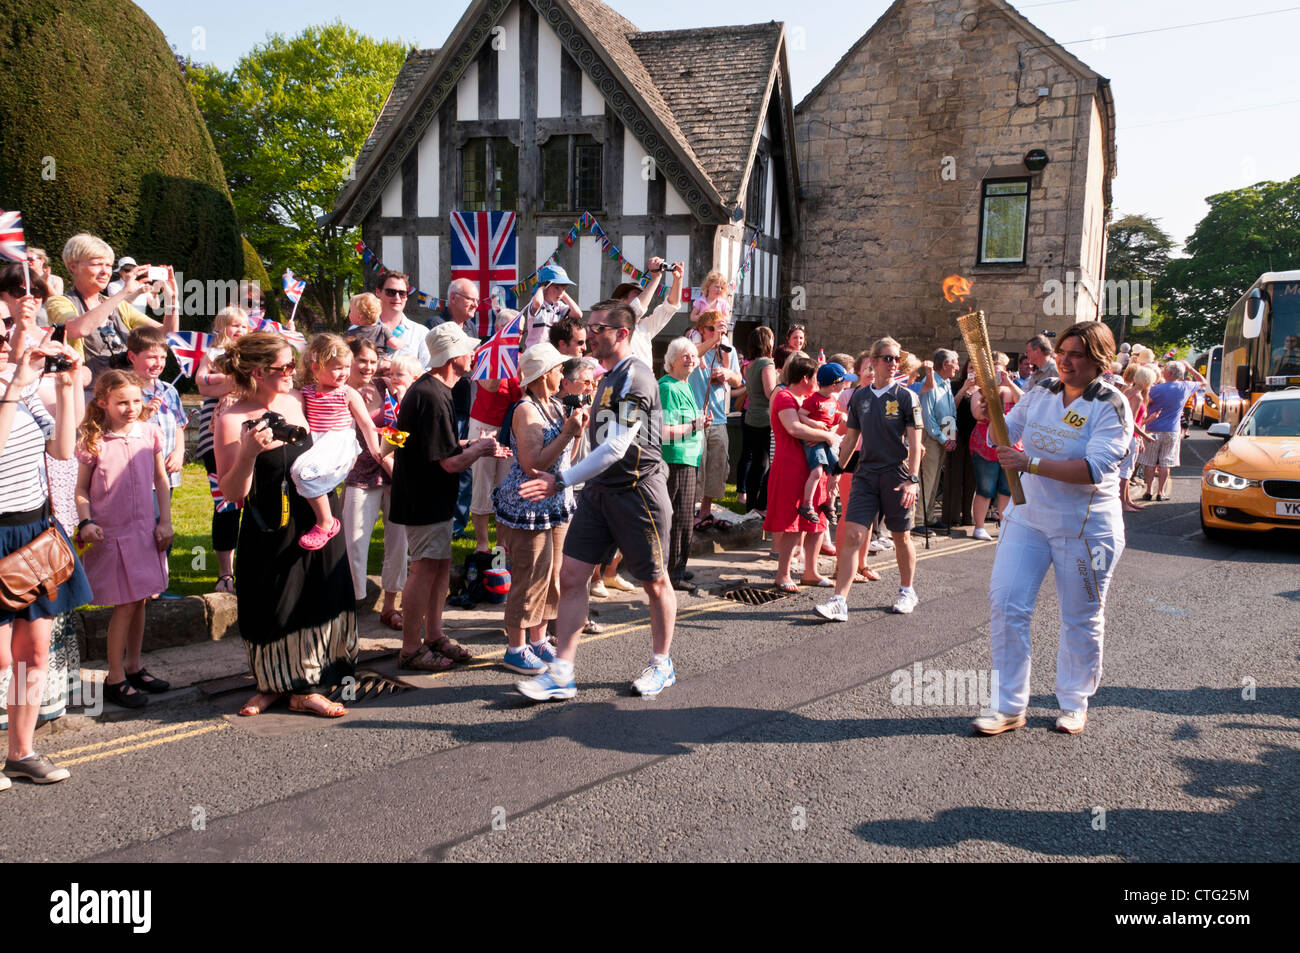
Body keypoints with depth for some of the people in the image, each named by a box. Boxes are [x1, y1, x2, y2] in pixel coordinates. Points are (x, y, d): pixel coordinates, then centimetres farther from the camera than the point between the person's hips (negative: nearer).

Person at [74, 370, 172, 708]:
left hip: (144, 531, 4)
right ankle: (115, 678, 11)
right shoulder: (94, 443, -9)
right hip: (111, 533, -4)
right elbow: (82, 490, -2)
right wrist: (86, 522, -17)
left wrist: (165, 522, 4)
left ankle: (133, 666, 29)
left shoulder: (150, 434, 0)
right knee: (125, 605, -2)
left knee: (139, 601, 13)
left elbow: (161, 482, 8)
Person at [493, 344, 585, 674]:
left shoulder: (557, 407, 10)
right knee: (531, 577, -2)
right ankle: (516, 649, 10)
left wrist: (578, 431, 1)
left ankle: (538, 640, 26)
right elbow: (533, 465, -24)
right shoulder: (526, 411, -15)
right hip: (528, 507, -8)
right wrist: (567, 433, -22)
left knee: (552, 575, 13)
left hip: (556, 505, 8)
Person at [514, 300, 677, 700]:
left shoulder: (635, 377, -16)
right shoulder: (609, 377, 15)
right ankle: (561, 673, 2)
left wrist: (561, 481, -23)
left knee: (654, 582, 7)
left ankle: (662, 665, 25)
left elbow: (616, 447, -23)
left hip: (638, 491, -9)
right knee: (571, 575, 0)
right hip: (600, 490, 9)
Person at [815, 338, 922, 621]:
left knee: (901, 537, 10)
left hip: (896, 475, -2)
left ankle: (907, 591, 31)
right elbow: (851, 437, 16)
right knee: (852, 535, -7)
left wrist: (912, 480, -14)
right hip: (865, 474, 3)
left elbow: (915, 442, -6)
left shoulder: (905, 396, -2)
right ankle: (839, 601, -9)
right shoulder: (860, 397, 9)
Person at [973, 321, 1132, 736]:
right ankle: (1008, 706, 3)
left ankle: (1074, 702, 28)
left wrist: (1031, 463, -33)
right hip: (1027, 515, 4)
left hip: (1085, 527, -4)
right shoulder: (1041, 393, 3)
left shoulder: (1111, 405, -12)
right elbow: (1006, 433, 17)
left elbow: (1094, 468, -25)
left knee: (1081, 618, 9)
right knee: (1005, 601, -6)